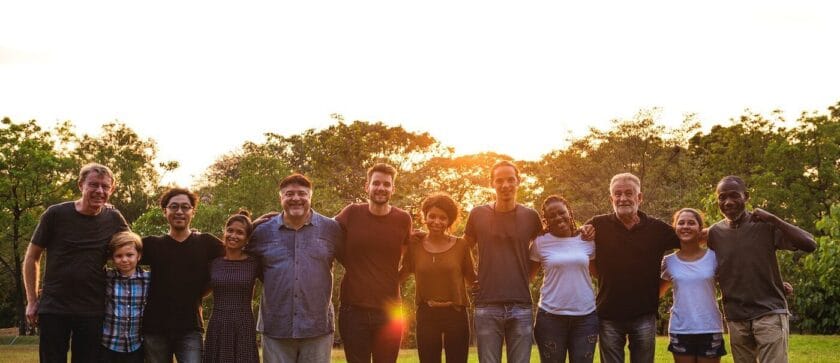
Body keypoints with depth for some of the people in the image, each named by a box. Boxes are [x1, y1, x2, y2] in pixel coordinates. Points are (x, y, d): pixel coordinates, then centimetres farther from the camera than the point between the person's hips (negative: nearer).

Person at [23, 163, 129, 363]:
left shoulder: (114, 219, 1)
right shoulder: (55, 214, -4)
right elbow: (32, 257, 5)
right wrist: (32, 301, 2)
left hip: (93, 313, 1)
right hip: (53, 309, -1)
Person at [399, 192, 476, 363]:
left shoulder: (461, 245, -2)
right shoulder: (414, 246, 2)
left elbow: (472, 279, 5)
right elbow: (400, 275, 9)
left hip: (456, 315, -1)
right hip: (426, 316, 1)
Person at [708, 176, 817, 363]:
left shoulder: (765, 225, -7)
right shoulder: (714, 233, 3)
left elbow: (810, 245, -17)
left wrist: (774, 219, -21)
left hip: (770, 313, -4)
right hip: (735, 318, 4)